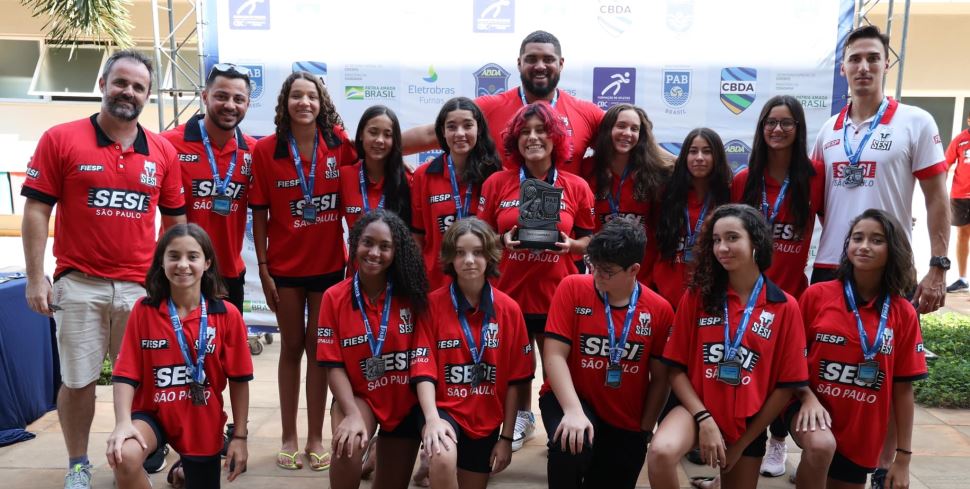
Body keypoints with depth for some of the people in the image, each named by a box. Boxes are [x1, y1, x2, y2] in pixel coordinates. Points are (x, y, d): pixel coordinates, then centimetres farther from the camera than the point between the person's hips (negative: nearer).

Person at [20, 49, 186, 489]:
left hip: (142, 287, 2)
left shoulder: (163, 152, 6)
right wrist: (35, 278, -6)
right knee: (77, 380, 8)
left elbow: (175, 220, 11)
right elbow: (36, 211, -1)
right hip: (79, 284, -2)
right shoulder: (60, 139, -1)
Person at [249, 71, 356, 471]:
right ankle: (289, 437, 24)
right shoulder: (265, 150, -6)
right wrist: (263, 268, -6)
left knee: (319, 347, 9)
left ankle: (316, 437, 22)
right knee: (292, 347, 11)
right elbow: (259, 213, -3)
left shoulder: (340, 144, -5)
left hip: (329, 263, 1)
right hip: (285, 265, 0)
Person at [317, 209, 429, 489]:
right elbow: (333, 366, -11)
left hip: (406, 402, 2)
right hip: (359, 397, -1)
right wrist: (353, 414, -23)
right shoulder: (334, 298, -11)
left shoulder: (410, 294, -10)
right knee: (348, 445, -32)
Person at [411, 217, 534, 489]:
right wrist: (432, 418, -30)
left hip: (486, 421, 3)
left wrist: (506, 437, 1)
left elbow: (514, 379, 1)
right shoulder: (432, 304, -8)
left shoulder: (509, 309, -3)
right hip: (445, 410, -3)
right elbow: (423, 369, -13)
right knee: (444, 459, -34)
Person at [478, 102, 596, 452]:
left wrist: (570, 245, -14)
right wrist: (504, 242, -14)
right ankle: (522, 418, 39)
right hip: (510, 291, 1)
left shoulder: (577, 187, 0)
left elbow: (589, 240, 6)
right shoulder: (496, 183, -1)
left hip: (557, 293, -1)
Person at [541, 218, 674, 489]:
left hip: (627, 423, 3)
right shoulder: (572, 288, -13)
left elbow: (660, 378, 1)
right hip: (570, 399, -2)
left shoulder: (660, 310, -7)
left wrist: (645, 429, -2)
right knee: (572, 445, -33)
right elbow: (555, 355, -16)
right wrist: (573, 410, -27)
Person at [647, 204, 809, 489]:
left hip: (747, 424, 2)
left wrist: (741, 444, -2)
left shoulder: (785, 307, -4)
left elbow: (786, 386, -2)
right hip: (698, 408, -1)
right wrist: (705, 419, -16)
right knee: (661, 453, -32)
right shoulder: (697, 296, -3)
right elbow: (677, 368, -3)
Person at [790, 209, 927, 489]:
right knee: (821, 446, -34)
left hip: (862, 434, 3)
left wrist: (903, 456, 2)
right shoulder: (817, 295, -7)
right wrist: (808, 396, -18)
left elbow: (903, 388, 2)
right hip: (813, 406, -3)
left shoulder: (903, 314, -2)